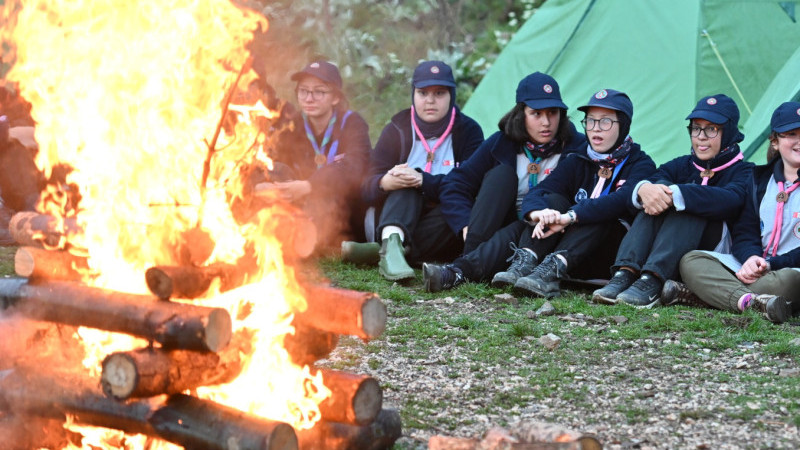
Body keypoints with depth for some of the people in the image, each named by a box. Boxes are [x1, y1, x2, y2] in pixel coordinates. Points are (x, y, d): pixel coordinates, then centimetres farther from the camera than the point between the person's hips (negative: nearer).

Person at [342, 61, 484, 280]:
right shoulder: (397, 130, 5)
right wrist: (385, 183, -30)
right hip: (400, 220, 1)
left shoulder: (468, 130, 0)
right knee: (407, 181, -26)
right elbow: (367, 188, -5)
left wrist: (424, 181, -30)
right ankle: (392, 242, -54)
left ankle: (379, 252, -43)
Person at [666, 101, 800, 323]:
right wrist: (751, 257, -12)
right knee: (691, 261, -14)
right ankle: (755, 302, -40)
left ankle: (690, 295, -41)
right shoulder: (761, 178, 17)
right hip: (757, 265, 6)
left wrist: (772, 264, -20)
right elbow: (744, 230, 12)